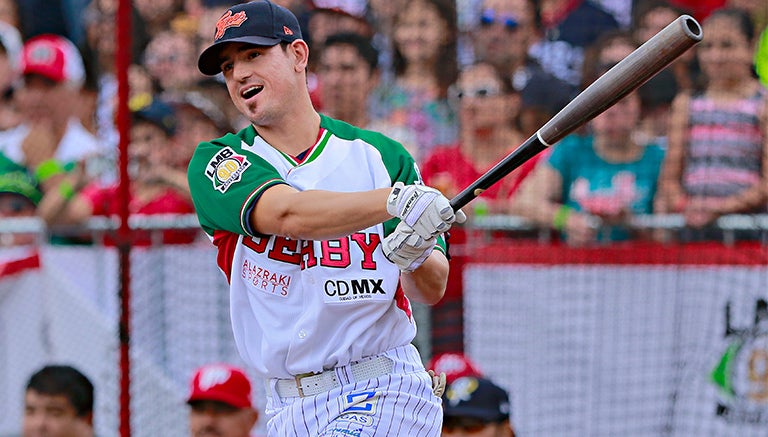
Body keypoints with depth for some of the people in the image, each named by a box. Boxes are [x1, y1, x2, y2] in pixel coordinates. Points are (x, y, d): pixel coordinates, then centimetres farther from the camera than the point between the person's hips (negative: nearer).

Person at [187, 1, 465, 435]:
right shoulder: (217, 162, 1)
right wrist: (395, 201, -35)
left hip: (382, 396, -2)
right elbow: (286, 214, -21)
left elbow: (433, 290, -1)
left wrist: (417, 256, -25)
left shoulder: (380, 156, 1)